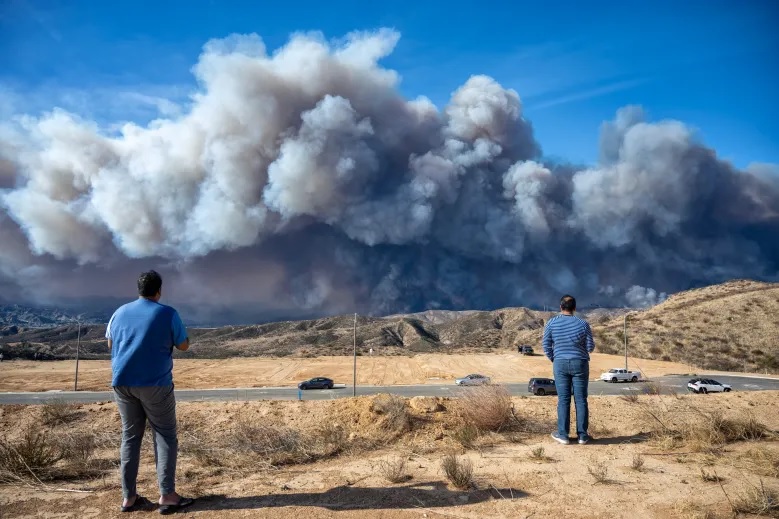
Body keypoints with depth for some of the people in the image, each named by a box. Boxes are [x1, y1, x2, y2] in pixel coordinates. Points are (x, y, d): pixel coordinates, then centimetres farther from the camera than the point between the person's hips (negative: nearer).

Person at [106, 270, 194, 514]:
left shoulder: (120, 312, 8)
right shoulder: (168, 313, -6)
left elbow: (110, 344, 21)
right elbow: (184, 346, 2)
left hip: (122, 382, 5)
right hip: (154, 383, -4)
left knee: (130, 436, 11)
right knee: (165, 436, 3)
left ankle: (129, 497, 12)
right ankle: (167, 496, -2)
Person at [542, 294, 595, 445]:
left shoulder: (551, 323, -3)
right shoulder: (583, 324, -5)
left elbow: (546, 346, -1)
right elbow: (590, 347, 0)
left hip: (560, 364, 0)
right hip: (580, 364, 0)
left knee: (563, 400, 4)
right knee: (581, 400, 6)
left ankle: (563, 435, 6)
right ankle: (582, 435, 11)